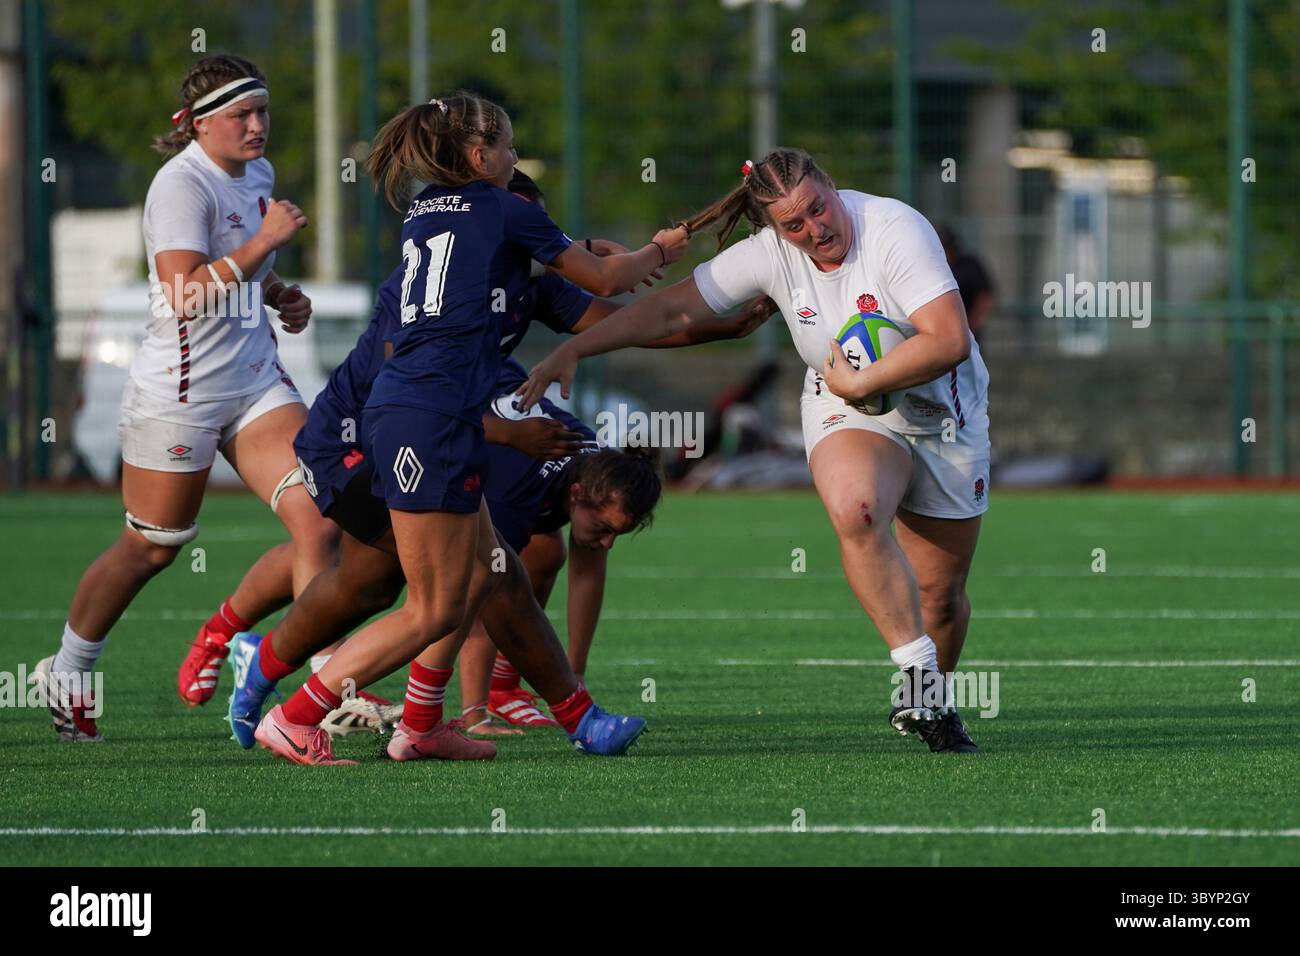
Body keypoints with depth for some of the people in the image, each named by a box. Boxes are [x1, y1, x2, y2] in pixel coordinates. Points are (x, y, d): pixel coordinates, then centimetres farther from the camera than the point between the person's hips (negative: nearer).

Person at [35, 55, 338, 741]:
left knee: (317, 517, -11)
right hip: (179, 393, -7)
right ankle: (66, 672, 30)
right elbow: (185, 294, -29)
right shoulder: (182, 184, -17)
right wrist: (264, 241, -29)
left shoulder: (258, 175, 9)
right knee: (150, 549, 7)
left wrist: (282, 295, 11)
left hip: (256, 381, 7)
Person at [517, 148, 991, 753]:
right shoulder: (770, 253, -11)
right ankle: (919, 673, -30)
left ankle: (930, 699, 34)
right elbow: (674, 308, -4)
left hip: (945, 415, -1)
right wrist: (573, 350, -8)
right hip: (845, 412, 1)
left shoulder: (895, 230, -23)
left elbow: (949, 340, -30)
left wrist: (859, 383, -26)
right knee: (854, 509, -35)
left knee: (940, 594, 3)